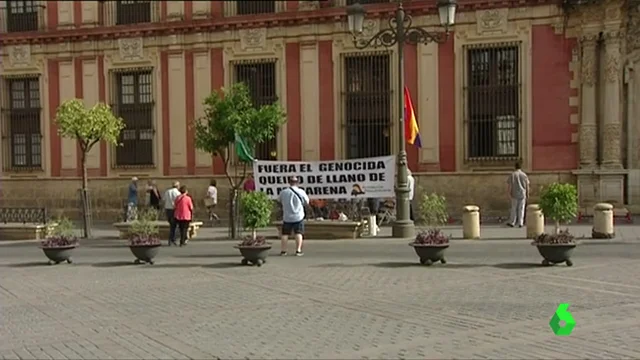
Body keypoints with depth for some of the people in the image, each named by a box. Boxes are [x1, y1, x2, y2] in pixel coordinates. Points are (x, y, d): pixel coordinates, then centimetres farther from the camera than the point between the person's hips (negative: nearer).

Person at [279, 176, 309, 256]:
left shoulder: (283, 192, -3)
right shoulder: (301, 192, -7)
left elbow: (281, 201, 13)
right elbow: (307, 202, 3)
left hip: (287, 217, 2)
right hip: (298, 217, -1)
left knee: (285, 234, 9)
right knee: (298, 233, 4)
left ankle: (283, 251, 9)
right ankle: (298, 250, 0)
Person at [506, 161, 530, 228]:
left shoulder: (512, 175, -5)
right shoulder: (524, 175, -1)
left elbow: (509, 185, -7)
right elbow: (527, 186, 1)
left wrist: (509, 193, 0)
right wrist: (527, 194, 10)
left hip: (515, 195, -1)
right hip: (523, 194, 1)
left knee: (514, 208, 8)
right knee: (521, 209, 5)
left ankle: (512, 223, 12)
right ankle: (520, 223, 5)